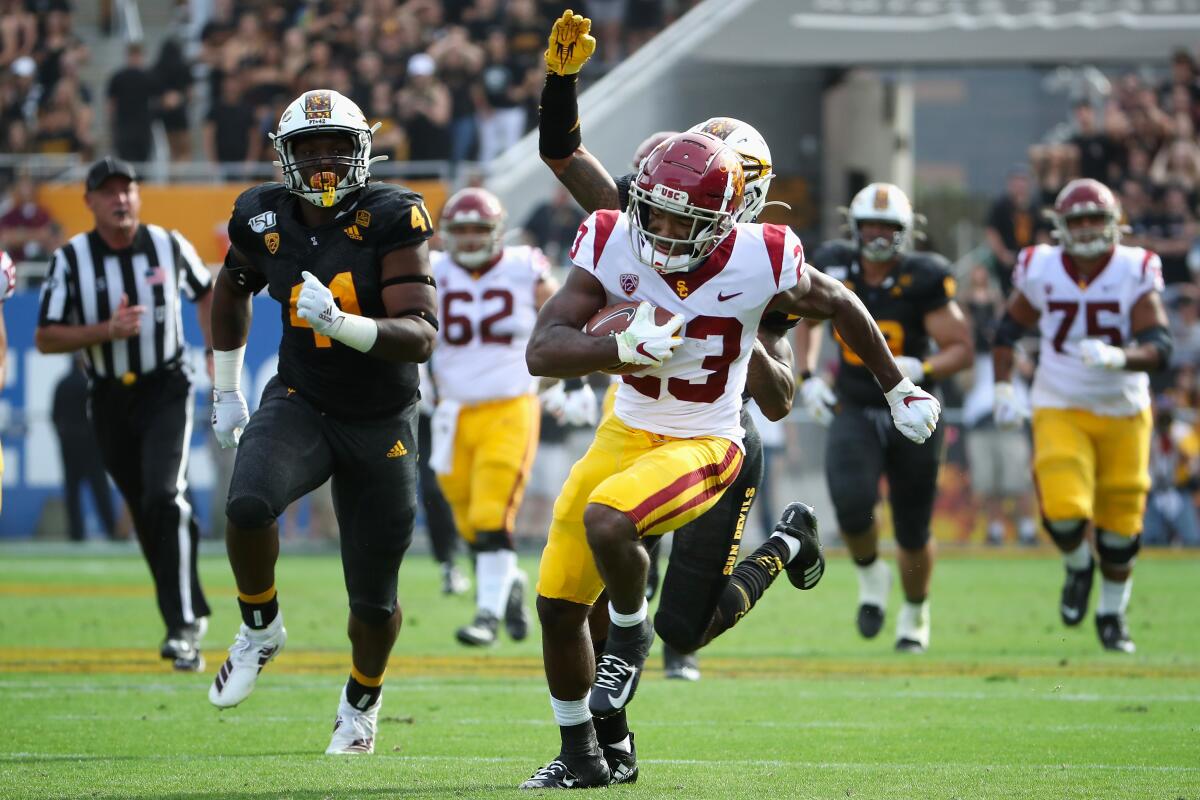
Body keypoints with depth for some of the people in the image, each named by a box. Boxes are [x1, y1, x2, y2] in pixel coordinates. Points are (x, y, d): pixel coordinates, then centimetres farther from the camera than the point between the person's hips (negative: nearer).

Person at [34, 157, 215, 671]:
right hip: (109, 401, 2)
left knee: (164, 497, -20)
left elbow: (206, 291, 18)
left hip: (165, 391, -2)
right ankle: (190, 615, 26)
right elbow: (46, 339, -7)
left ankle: (183, 626, -21)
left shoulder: (170, 247, -2)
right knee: (144, 513, 8)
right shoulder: (70, 260, -6)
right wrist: (106, 331, -21)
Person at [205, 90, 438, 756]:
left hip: (382, 425, -1)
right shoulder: (264, 219, -6)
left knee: (374, 600, 7)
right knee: (249, 503, -32)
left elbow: (420, 337, -24)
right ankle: (260, 630, -4)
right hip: (300, 405, 1)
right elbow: (232, 290, 18)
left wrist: (341, 324, -40)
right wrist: (226, 391, 20)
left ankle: (362, 699, 39)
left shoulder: (392, 219, -17)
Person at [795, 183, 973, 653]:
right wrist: (807, 377, 5)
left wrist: (921, 371, -28)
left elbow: (962, 349, -10)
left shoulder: (922, 280, -13)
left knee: (913, 534, 7)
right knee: (852, 503, -26)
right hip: (854, 413, 1)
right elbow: (808, 318, 18)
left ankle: (915, 611, 36)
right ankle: (871, 575, 5)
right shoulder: (836, 269, -4)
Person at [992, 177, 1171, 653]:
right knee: (1065, 512, -19)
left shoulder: (1135, 273, -11)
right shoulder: (1041, 272, -7)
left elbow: (1159, 349, -18)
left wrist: (1118, 357, -37)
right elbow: (1007, 332, 10)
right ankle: (1077, 567, 16)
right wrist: (1003, 389, 0)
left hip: (1124, 413, 0)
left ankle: (1112, 613, 31)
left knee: (1120, 527, 7)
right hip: (1060, 412, 0)